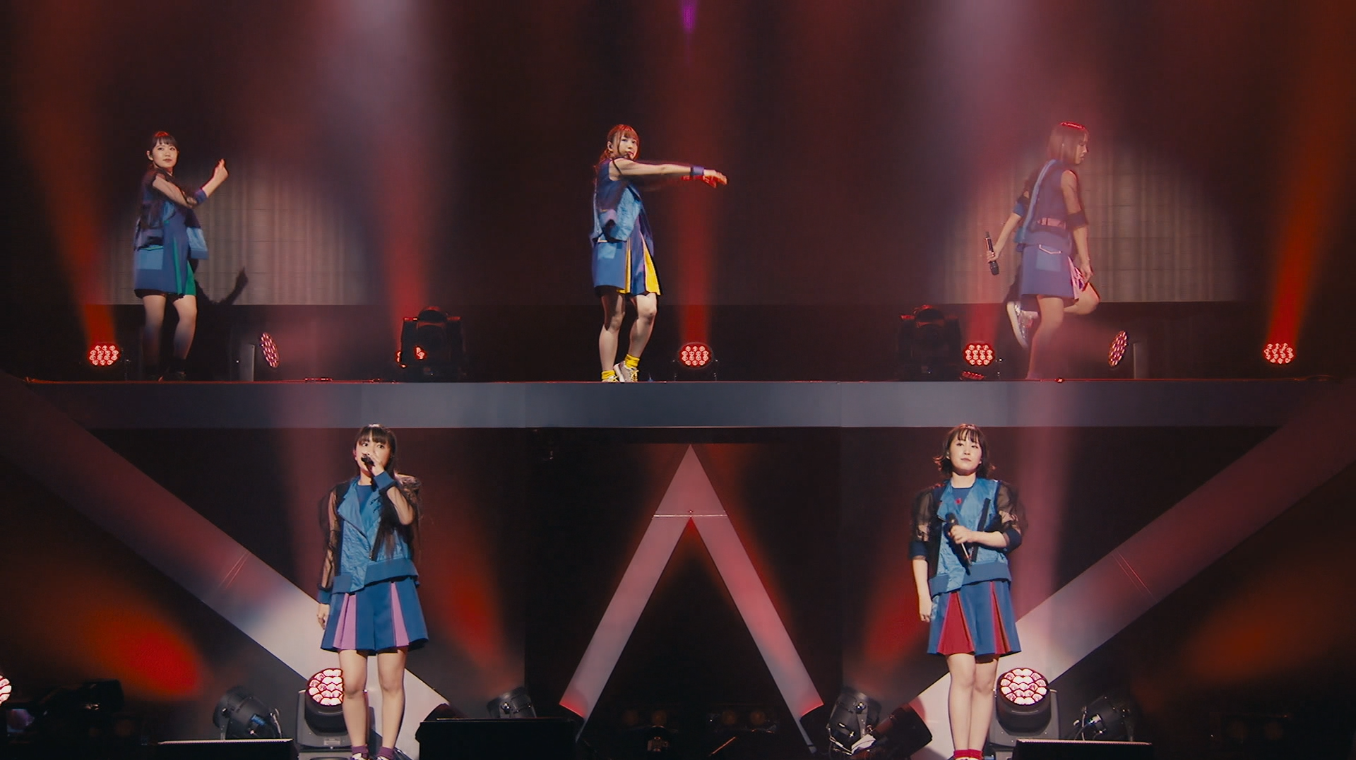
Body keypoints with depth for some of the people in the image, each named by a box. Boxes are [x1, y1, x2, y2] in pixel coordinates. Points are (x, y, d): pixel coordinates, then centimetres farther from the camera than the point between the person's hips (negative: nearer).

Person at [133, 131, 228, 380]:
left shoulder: (171, 183, 22)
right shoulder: (153, 177, -4)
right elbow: (189, 201, -9)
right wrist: (217, 180, -1)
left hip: (177, 257, 8)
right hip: (155, 255, -8)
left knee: (189, 313, -5)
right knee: (155, 319, -10)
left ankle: (175, 370, 2)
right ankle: (151, 375, -8)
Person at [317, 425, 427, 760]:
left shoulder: (401, 486, 9)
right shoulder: (340, 495, 17)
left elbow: (406, 517, -14)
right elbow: (332, 549, 19)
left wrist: (381, 475, -10)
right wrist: (324, 597, 15)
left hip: (391, 591, -2)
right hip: (350, 592, 2)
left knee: (391, 681, -3)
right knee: (352, 684, -6)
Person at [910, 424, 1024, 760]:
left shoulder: (998, 492, 14)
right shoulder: (932, 498, 15)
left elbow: (1013, 536, 4)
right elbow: (919, 548, 11)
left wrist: (973, 536, -9)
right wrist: (923, 594, 1)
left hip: (989, 590, 1)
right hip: (950, 591, -1)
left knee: (985, 679, -3)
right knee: (962, 674, -14)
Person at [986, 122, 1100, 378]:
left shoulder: (1041, 173, 18)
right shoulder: (1066, 176, -7)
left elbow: (1018, 211, 14)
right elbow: (1077, 221, -9)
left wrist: (998, 247, 10)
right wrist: (1085, 260, -7)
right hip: (1049, 249, -9)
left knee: (1088, 301, 10)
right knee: (1054, 320, -11)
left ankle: (1026, 313, 5)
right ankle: (1034, 376, -10)